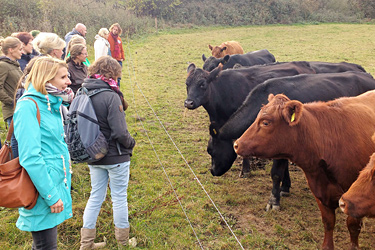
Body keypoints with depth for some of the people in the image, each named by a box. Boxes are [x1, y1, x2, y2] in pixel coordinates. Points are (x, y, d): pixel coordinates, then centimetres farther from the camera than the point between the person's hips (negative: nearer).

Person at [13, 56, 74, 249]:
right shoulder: (28, 106, -18)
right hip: (43, 190, -9)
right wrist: (51, 196, -21)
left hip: (57, 181, 9)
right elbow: (30, 158, -23)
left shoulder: (51, 104, 9)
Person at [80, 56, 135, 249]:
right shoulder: (111, 96, -21)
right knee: (119, 198, 10)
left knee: (96, 196, 18)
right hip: (115, 156, -6)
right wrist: (130, 143, -4)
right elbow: (119, 132, -23)